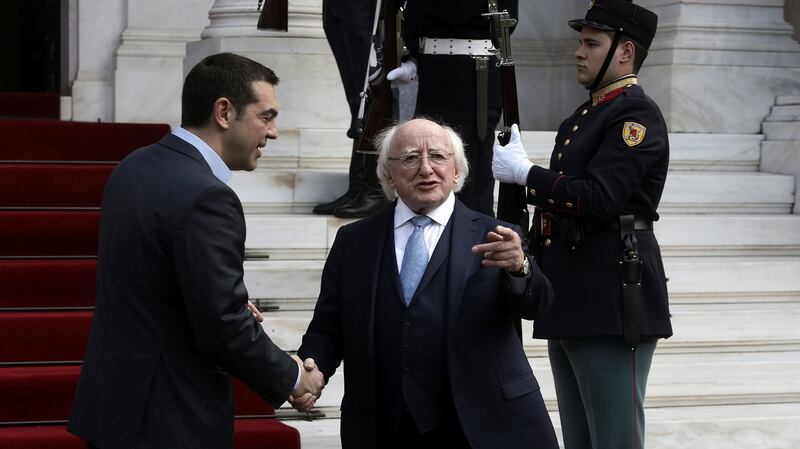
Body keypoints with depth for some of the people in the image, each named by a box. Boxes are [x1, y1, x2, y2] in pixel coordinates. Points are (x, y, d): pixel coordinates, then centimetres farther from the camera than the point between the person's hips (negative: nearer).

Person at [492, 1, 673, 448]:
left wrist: (523, 172, -16)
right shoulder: (583, 118, 19)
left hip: (613, 306, -10)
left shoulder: (637, 116, -10)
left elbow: (599, 199, -22)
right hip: (572, 303, 10)